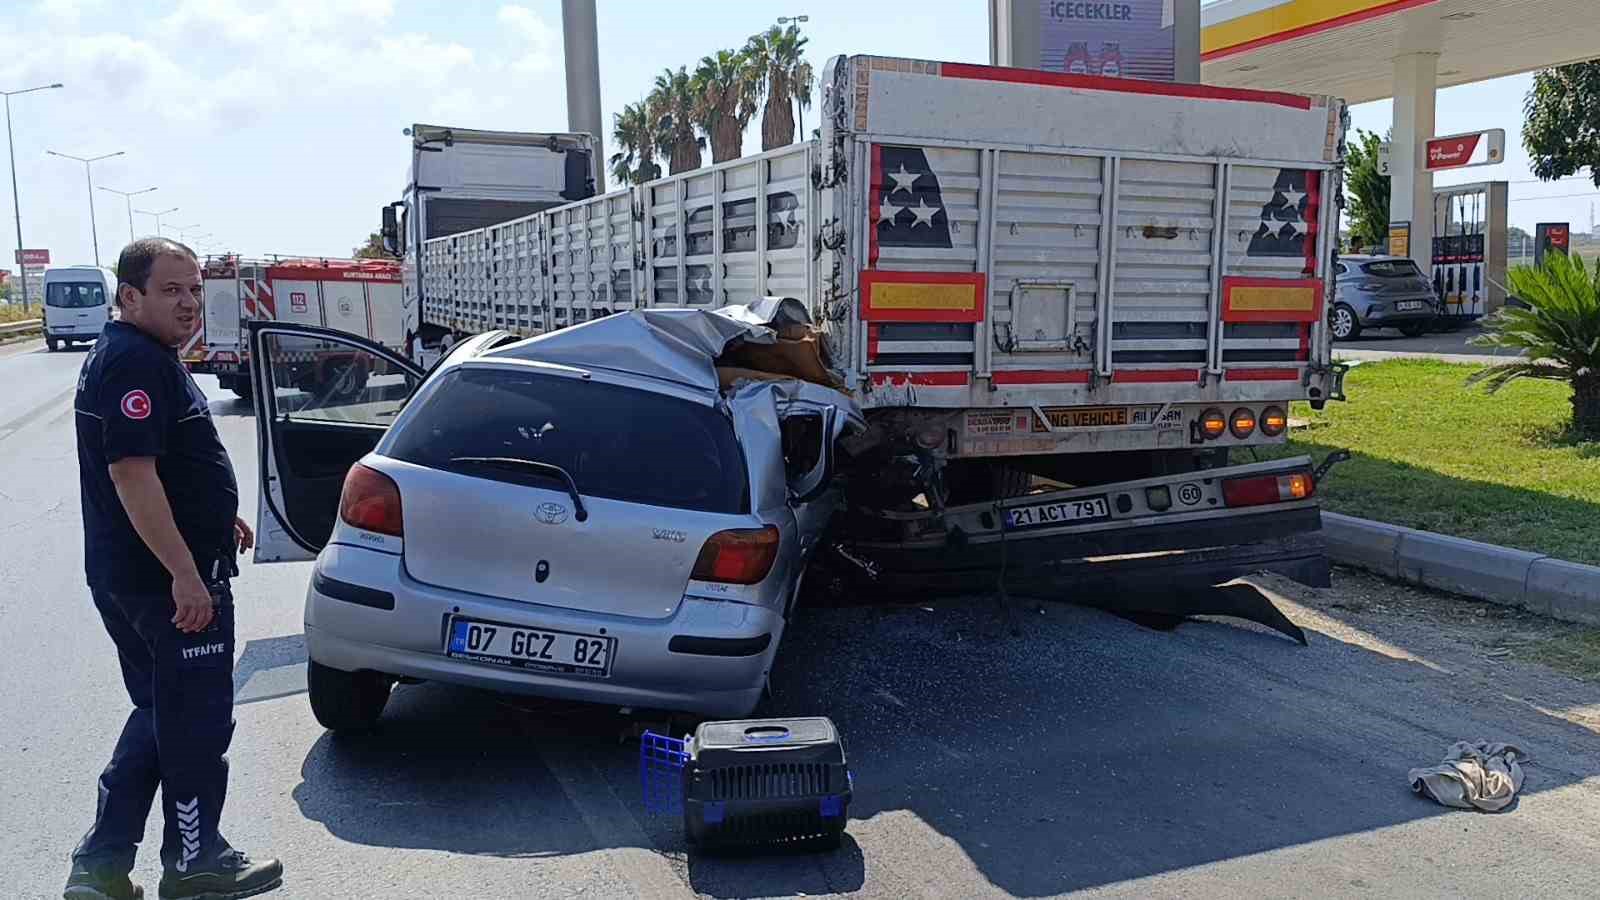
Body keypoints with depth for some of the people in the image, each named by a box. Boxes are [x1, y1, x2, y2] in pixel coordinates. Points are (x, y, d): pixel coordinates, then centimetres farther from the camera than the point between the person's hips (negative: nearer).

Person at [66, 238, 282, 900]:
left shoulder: (145, 356, 15)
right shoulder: (133, 362, -18)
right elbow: (131, 474, -26)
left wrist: (218, 518, 32)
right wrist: (185, 573, -27)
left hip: (128, 577, 11)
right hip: (169, 579, -11)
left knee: (160, 716, 20)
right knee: (197, 724, 4)